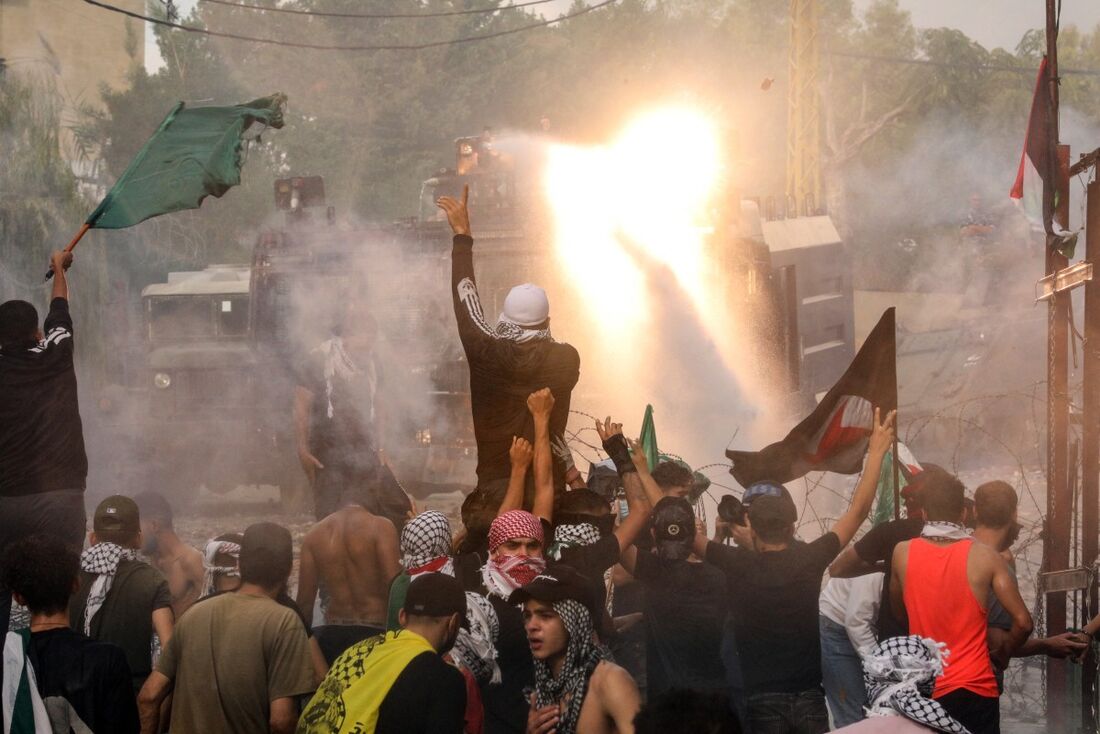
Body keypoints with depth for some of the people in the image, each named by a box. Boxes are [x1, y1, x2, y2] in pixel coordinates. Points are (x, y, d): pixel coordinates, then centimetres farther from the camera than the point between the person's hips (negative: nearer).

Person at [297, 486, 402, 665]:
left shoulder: (314, 535, 9)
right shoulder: (380, 527, -3)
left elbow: (305, 599, 8)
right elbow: (393, 585, -11)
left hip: (331, 636, 4)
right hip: (373, 631, -4)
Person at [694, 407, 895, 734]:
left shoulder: (736, 565, -7)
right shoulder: (810, 559, -3)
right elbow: (858, 510, 6)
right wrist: (876, 452, 15)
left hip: (760, 698, -1)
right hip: (809, 695, 1)